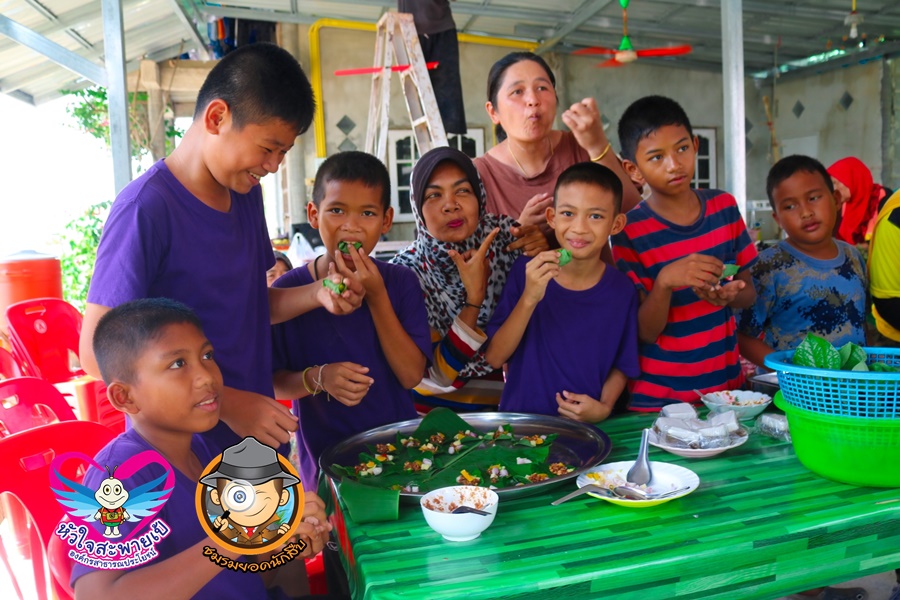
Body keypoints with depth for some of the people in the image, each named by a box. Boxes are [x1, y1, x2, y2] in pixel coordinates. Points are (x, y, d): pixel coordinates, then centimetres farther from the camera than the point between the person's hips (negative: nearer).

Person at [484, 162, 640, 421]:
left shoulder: (621, 290, -2)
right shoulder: (526, 271, -3)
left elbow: (620, 367, 10)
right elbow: (494, 357, -6)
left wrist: (604, 407, -8)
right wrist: (529, 299, -17)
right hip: (519, 420, -1)